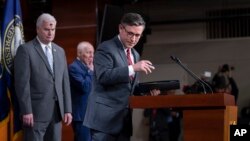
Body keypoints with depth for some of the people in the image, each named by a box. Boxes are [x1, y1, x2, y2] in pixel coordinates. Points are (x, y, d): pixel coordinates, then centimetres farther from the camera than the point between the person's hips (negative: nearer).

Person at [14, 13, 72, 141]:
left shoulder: (60, 51, 16)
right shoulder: (26, 49, -3)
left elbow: (65, 82, 15)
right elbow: (22, 83, -9)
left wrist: (68, 109, 8)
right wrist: (26, 111, -15)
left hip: (56, 111, 6)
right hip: (35, 111, -6)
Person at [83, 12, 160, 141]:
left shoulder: (135, 54, 19)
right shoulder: (106, 48, -6)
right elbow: (103, 76, -21)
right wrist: (132, 68, -25)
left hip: (125, 118, 8)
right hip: (105, 117, -7)